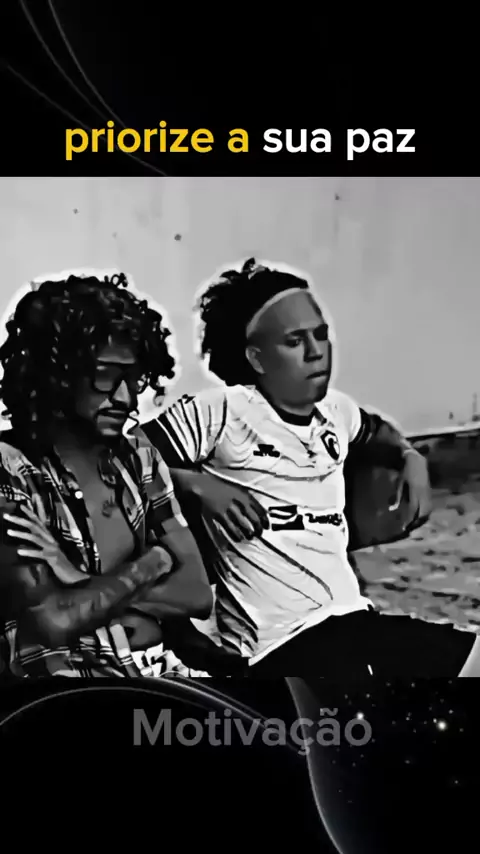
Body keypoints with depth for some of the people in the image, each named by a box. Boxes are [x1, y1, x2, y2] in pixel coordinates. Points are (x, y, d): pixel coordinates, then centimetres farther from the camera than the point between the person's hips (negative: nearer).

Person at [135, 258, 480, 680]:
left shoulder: (336, 410, 11)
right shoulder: (220, 411, -10)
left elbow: (376, 431, 35)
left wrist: (411, 459, 16)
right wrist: (200, 484, -20)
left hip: (355, 617, 7)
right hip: (279, 641, -7)